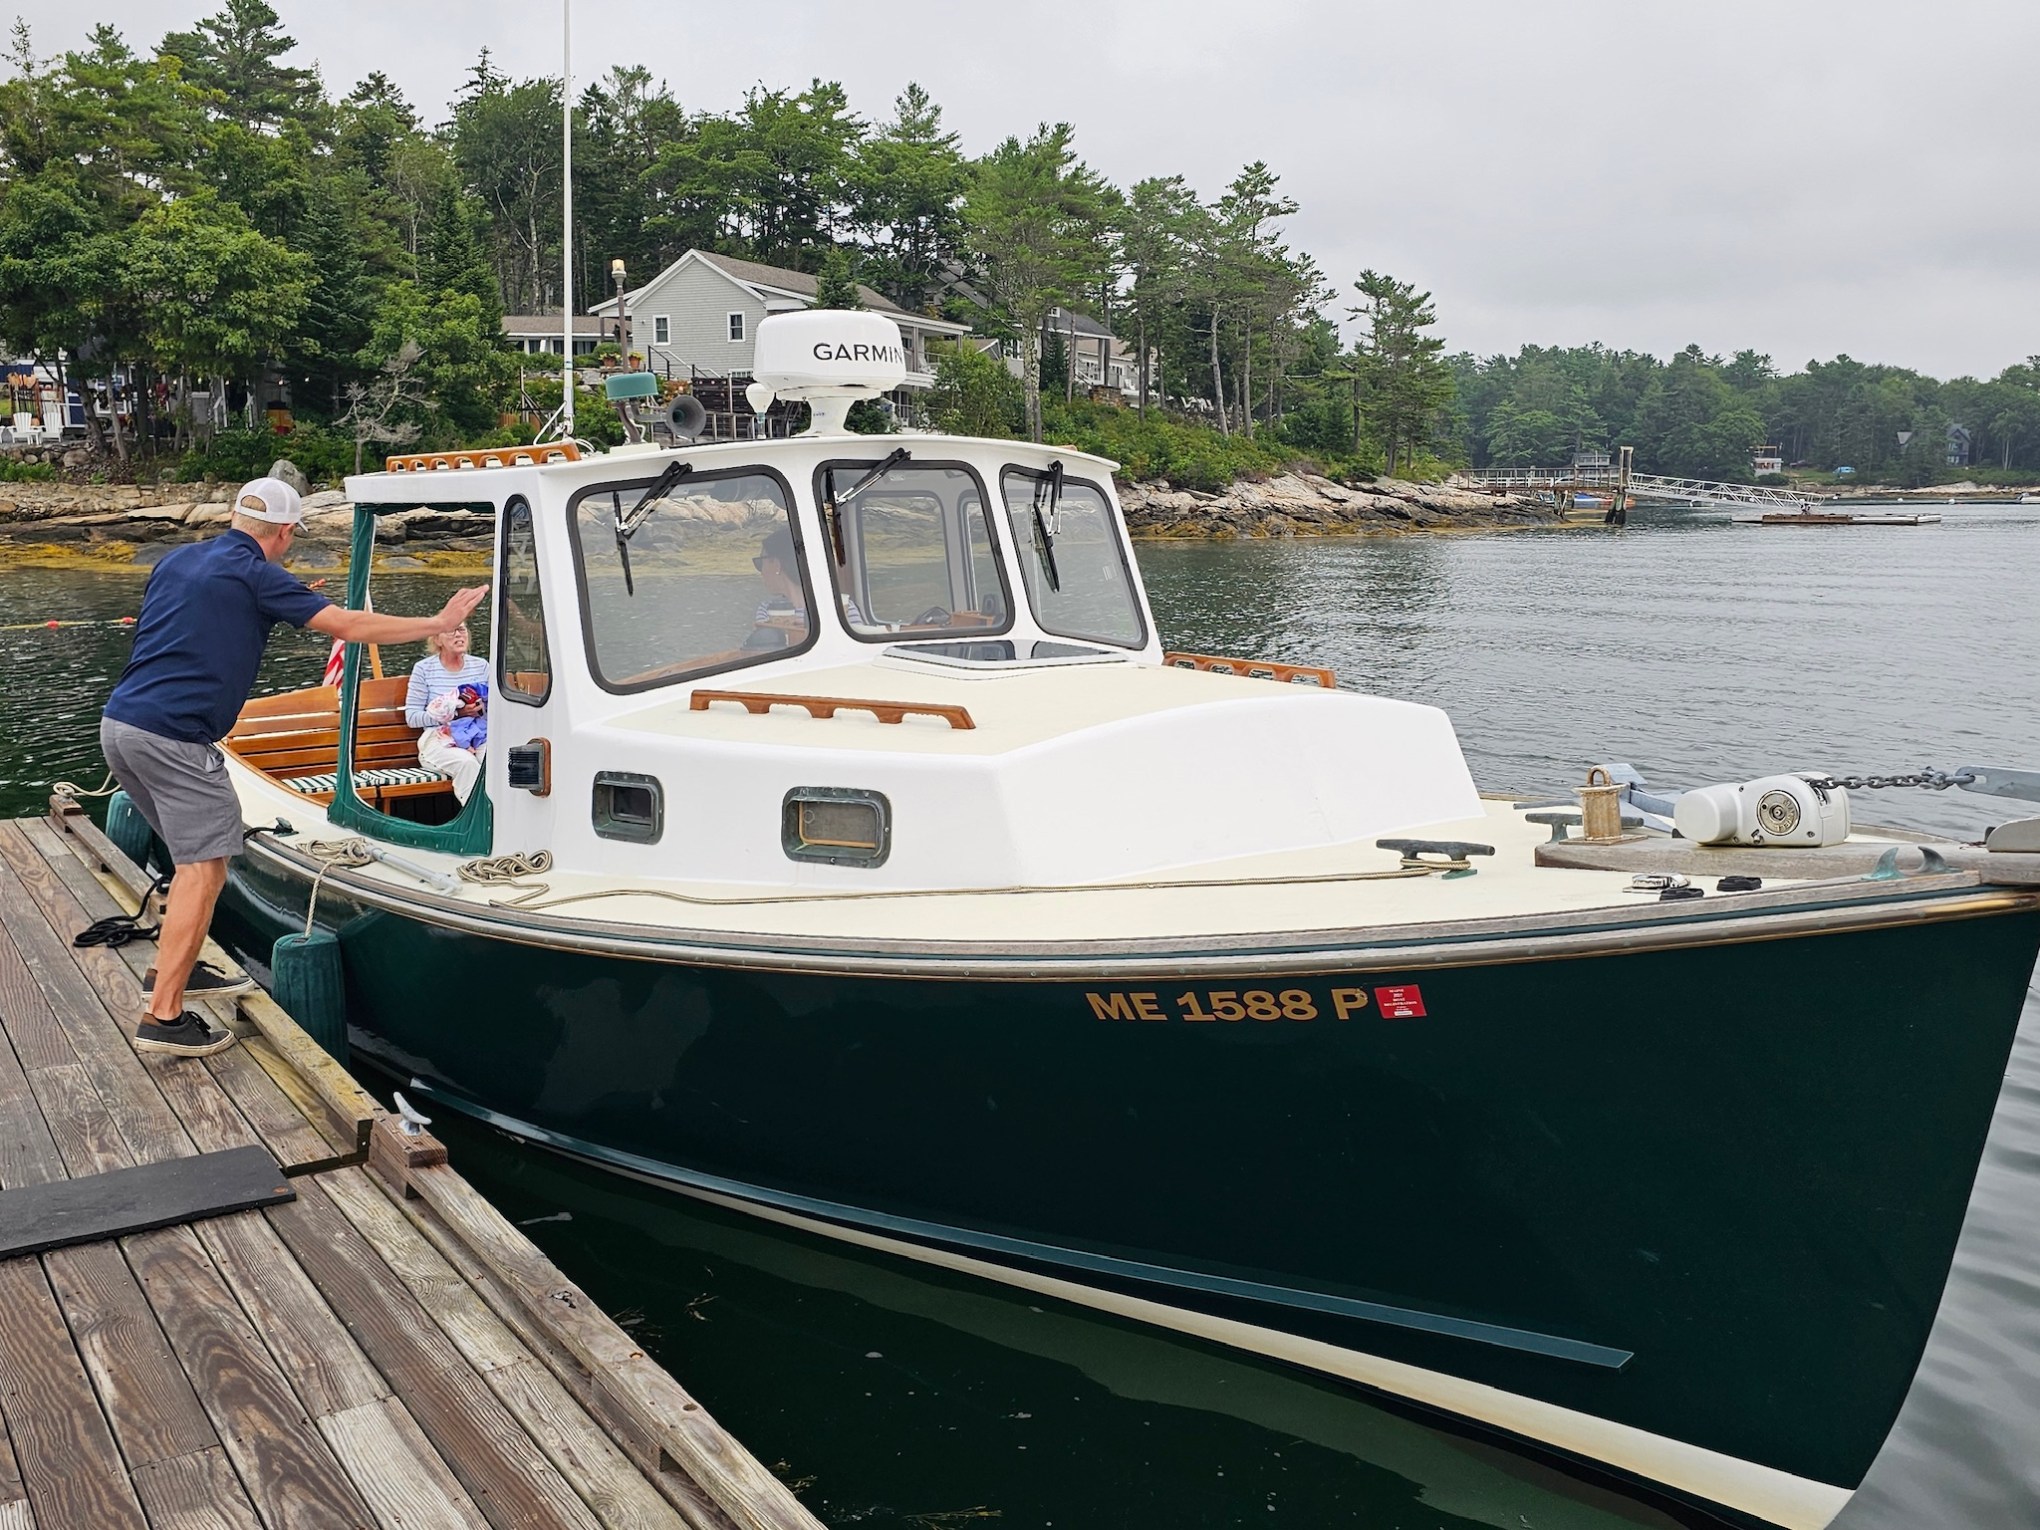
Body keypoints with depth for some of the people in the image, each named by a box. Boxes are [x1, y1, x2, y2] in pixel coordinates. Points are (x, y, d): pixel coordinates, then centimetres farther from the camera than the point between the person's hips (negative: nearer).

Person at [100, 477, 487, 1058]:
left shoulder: (177, 560, 16)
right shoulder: (255, 576, -8)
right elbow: (349, 626, -10)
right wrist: (438, 622, -2)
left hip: (119, 723, 9)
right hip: (174, 736, -9)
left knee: (197, 856, 22)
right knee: (203, 869, -4)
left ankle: (174, 969, 30)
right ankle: (163, 1015, -5)